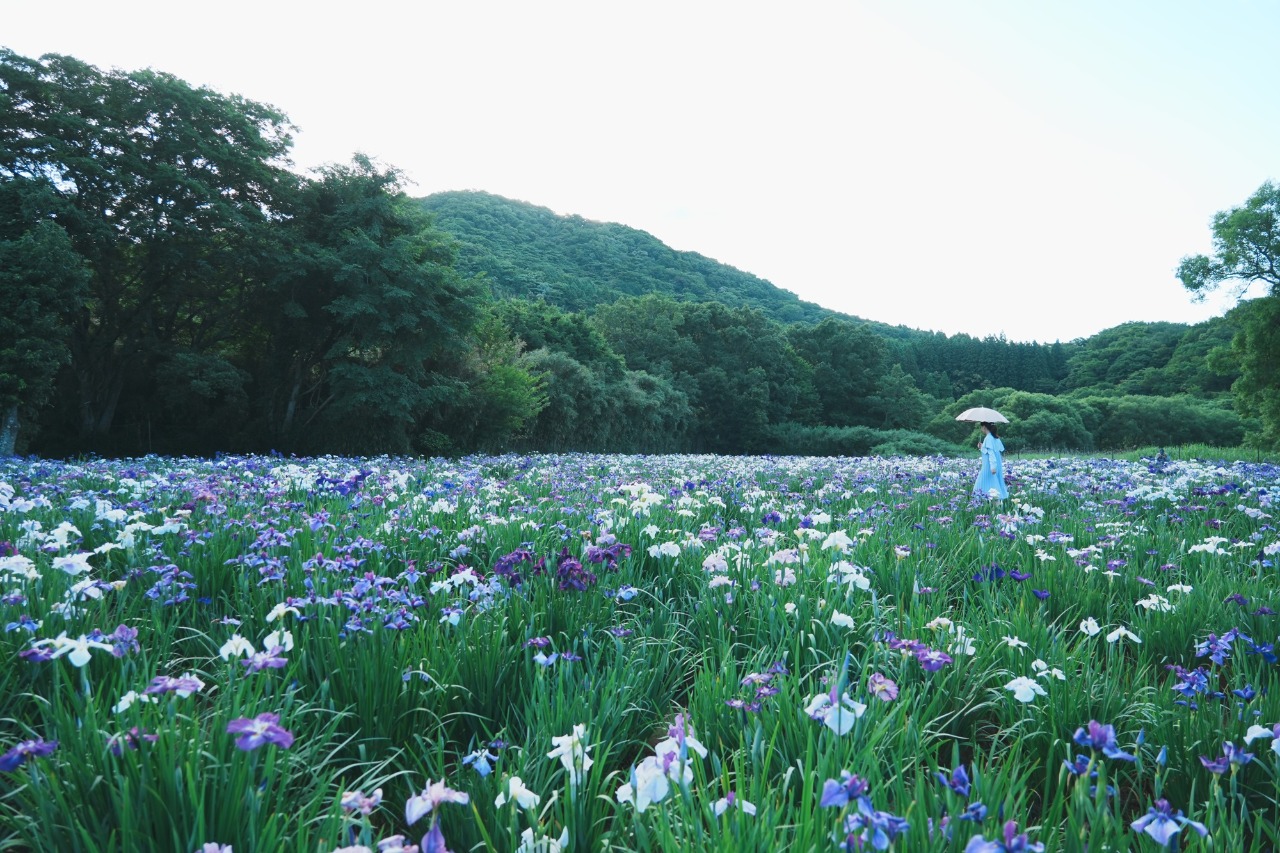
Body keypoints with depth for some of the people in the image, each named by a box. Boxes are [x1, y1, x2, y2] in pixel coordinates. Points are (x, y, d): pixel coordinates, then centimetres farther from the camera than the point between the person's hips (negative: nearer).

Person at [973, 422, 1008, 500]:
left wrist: (992, 466, -26)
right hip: (997, 465, 9)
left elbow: (991, 453, -20)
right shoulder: (996, 438, 13)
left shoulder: (988, 438, -13)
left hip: (989, 466, -9)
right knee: (996, 484, 10)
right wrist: (982, 448, 20)